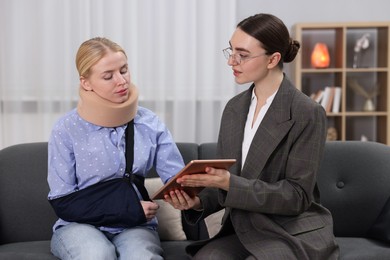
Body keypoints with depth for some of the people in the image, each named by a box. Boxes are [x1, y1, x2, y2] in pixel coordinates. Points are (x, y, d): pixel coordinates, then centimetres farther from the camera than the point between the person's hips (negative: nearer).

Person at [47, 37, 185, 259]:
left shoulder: (150, 123, 0)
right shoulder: (67, 130, -7)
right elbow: (64, 202, -8)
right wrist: (129, 210, -17)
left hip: (135, 225, 1)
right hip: (81, 225, 0)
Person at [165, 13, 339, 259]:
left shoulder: (308, 114, -12)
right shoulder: (234, 108, 7)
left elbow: (297, 196, -15)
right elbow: (225, 182, 11)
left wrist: (230, 184, -26)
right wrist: (199, 201, -12)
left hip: (295, 236, -4)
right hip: (245, 230, 4)